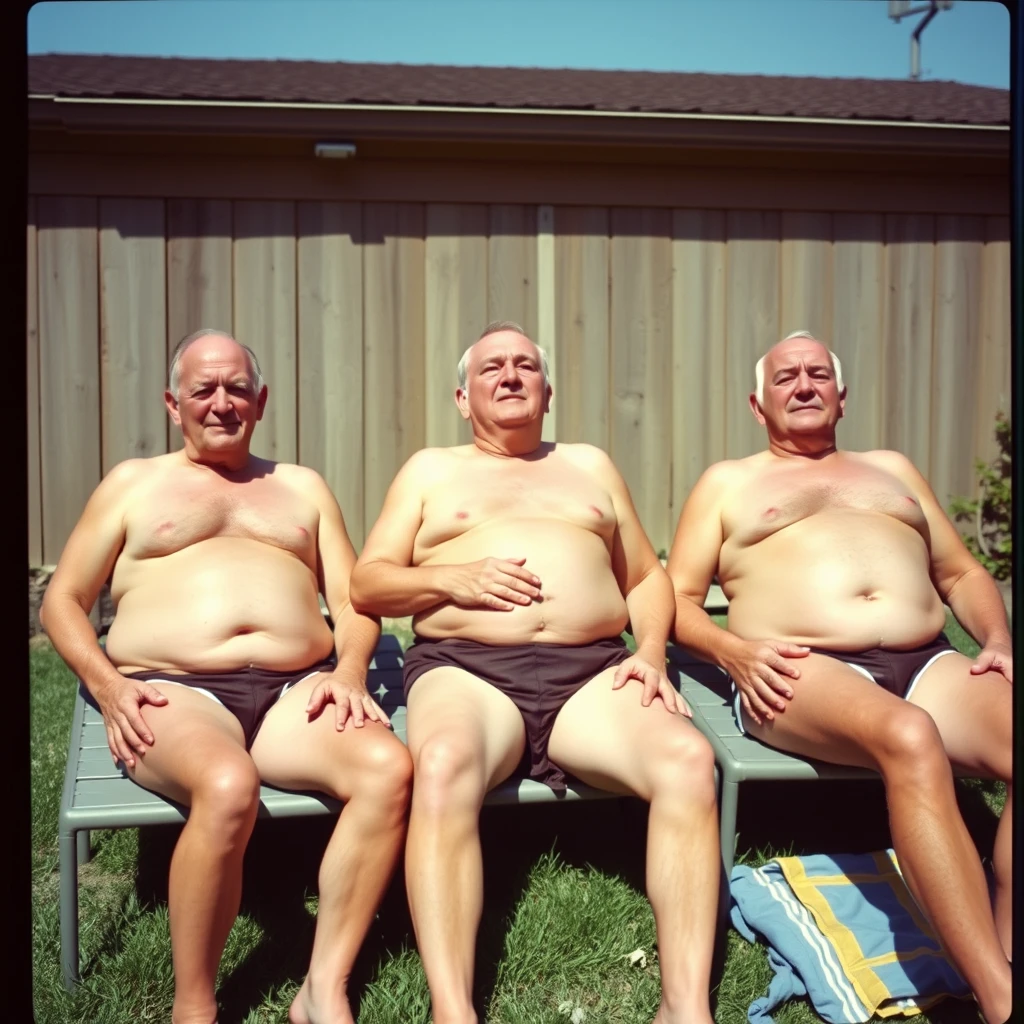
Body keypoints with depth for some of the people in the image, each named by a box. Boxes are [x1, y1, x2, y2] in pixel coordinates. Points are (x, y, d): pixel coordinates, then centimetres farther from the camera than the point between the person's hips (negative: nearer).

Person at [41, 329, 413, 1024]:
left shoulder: (303, 487, 25)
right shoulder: (132, 483, 20)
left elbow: (354, 601, 18)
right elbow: (63, 601, 16)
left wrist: (349, 671, -5)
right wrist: (108, 684, -4)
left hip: (296, 691, 3)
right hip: (174, 692, -2)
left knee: (389, 766, -31)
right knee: (228, 785, -38)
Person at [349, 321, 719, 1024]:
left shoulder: (590, 465, 28)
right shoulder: (430, 470, 22)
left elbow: (649, 577, 25)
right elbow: (366, 584, 14)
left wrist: (651, 652, 4)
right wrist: (453, 578, -5)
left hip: (591, 673, 2)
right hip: (465, 669, -1)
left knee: (688, 757, -30)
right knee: (442, 766, -38)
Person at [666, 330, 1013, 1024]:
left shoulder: (892, 468, 31)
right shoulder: (727, 482, 21)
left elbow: (963, 574, 30)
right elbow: (676, 599, 13)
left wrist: (998, 638, 8)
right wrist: (734, 650, -8)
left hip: (928, 663, 4)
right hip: (803, 670, -4)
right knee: (909, 738, -38)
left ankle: (1006, 967, -30)